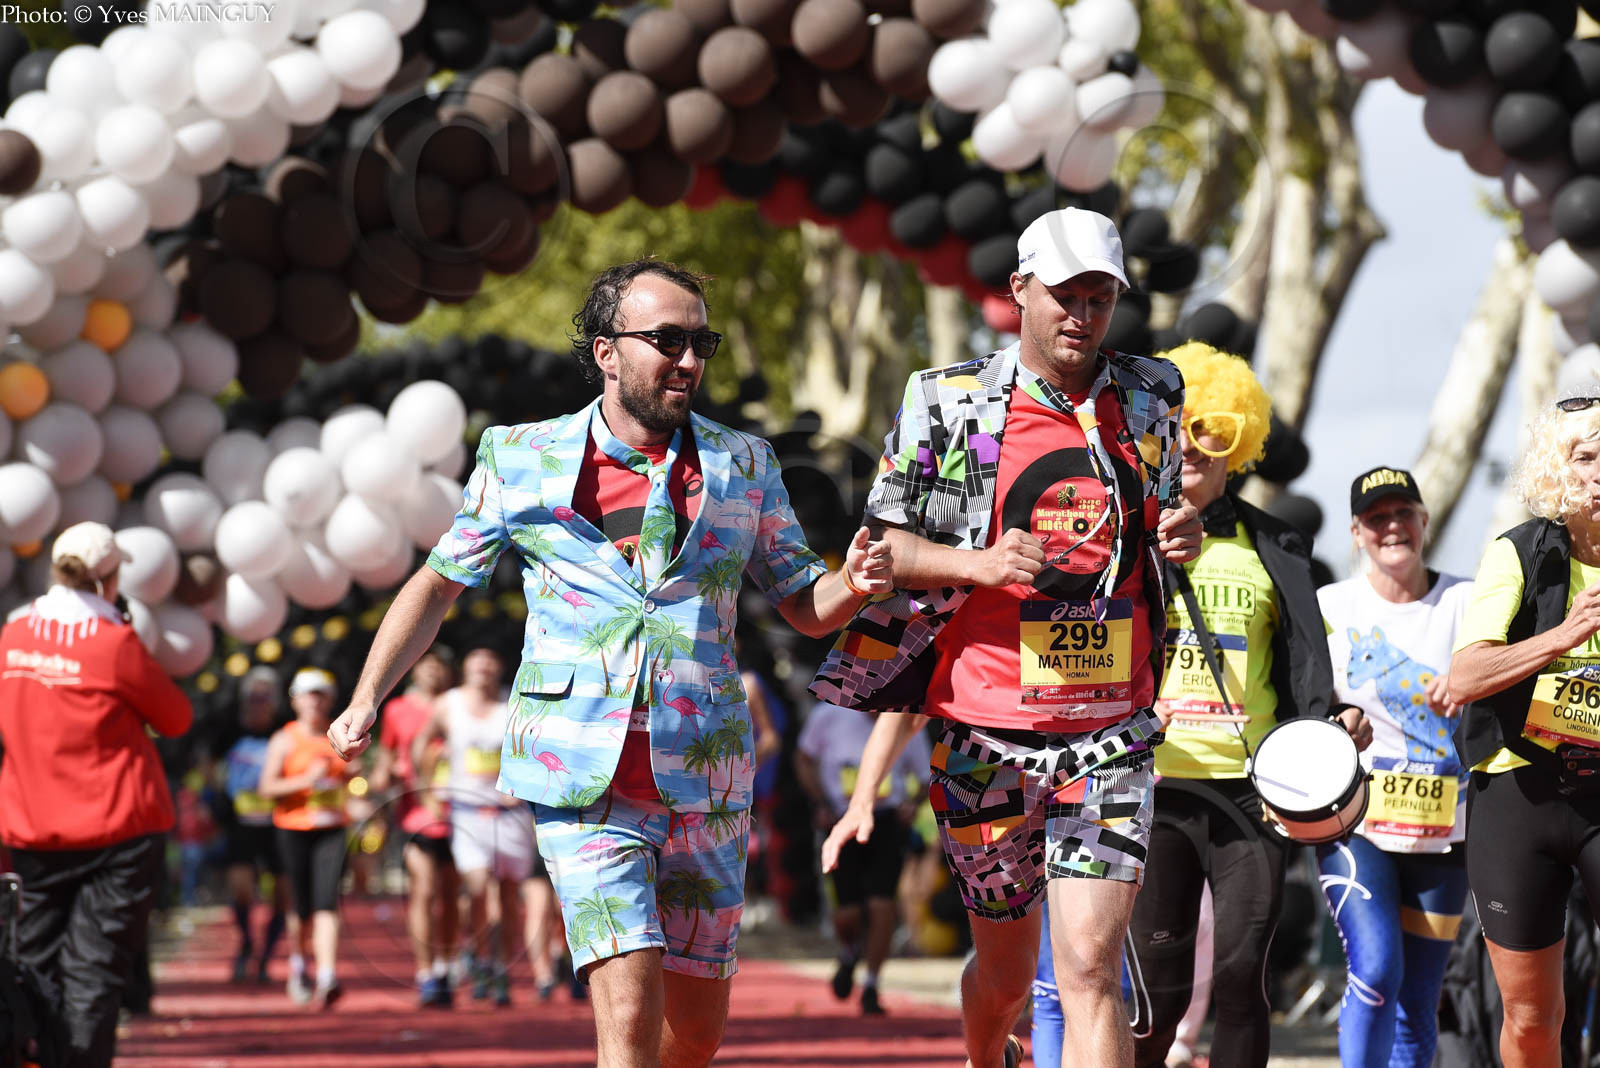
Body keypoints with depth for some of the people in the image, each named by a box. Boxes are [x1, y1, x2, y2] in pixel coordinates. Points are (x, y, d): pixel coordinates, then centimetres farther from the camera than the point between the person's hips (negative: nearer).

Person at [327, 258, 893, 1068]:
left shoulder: (743, 467, 10)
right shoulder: (522, 461, 5)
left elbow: (805, 607, 15)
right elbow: (438, 583, 14)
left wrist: (853, 584, -8)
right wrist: (365, 699, 4)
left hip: (705, 784, 3)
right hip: (582, 782, -3)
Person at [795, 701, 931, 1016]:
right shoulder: (830, 714, -5)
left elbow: (927, 777, 10)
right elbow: (804, 759, 10)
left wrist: (914, 803, -11)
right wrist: (820, 805, -2)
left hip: (889, 822, 0)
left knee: (881, 907, -13)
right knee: (847, 915, -4)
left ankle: (870, 989, 3)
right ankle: (849, 955, 33)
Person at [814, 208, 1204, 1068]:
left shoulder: (1149, 401, 8)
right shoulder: (949, 408, -2)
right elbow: (887, 546, 0)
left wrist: (1181, 535, 0)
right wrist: (977, 562, -18)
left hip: (1109, 737, 1)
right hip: (988, 733, -1)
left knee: (1090, 966, -13)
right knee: (1005, 971, 14)